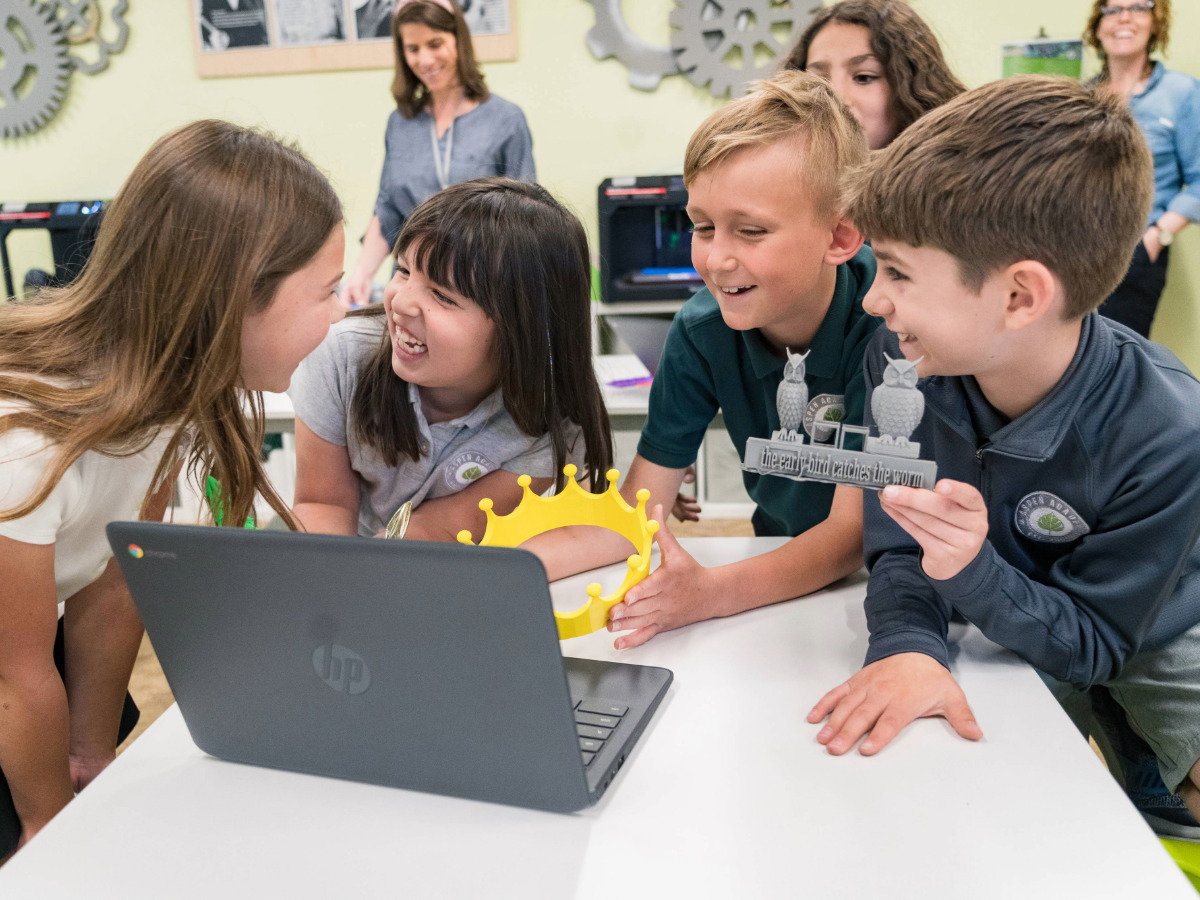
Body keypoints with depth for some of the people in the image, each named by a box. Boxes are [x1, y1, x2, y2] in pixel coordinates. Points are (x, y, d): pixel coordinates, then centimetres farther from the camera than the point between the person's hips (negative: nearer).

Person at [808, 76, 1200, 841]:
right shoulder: (903, 357, -25)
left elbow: (1091, 645, -25)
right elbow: (899, 545, -16)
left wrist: (974, 571, -43)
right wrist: (908, 646, -37)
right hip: (1016, 633, 3)